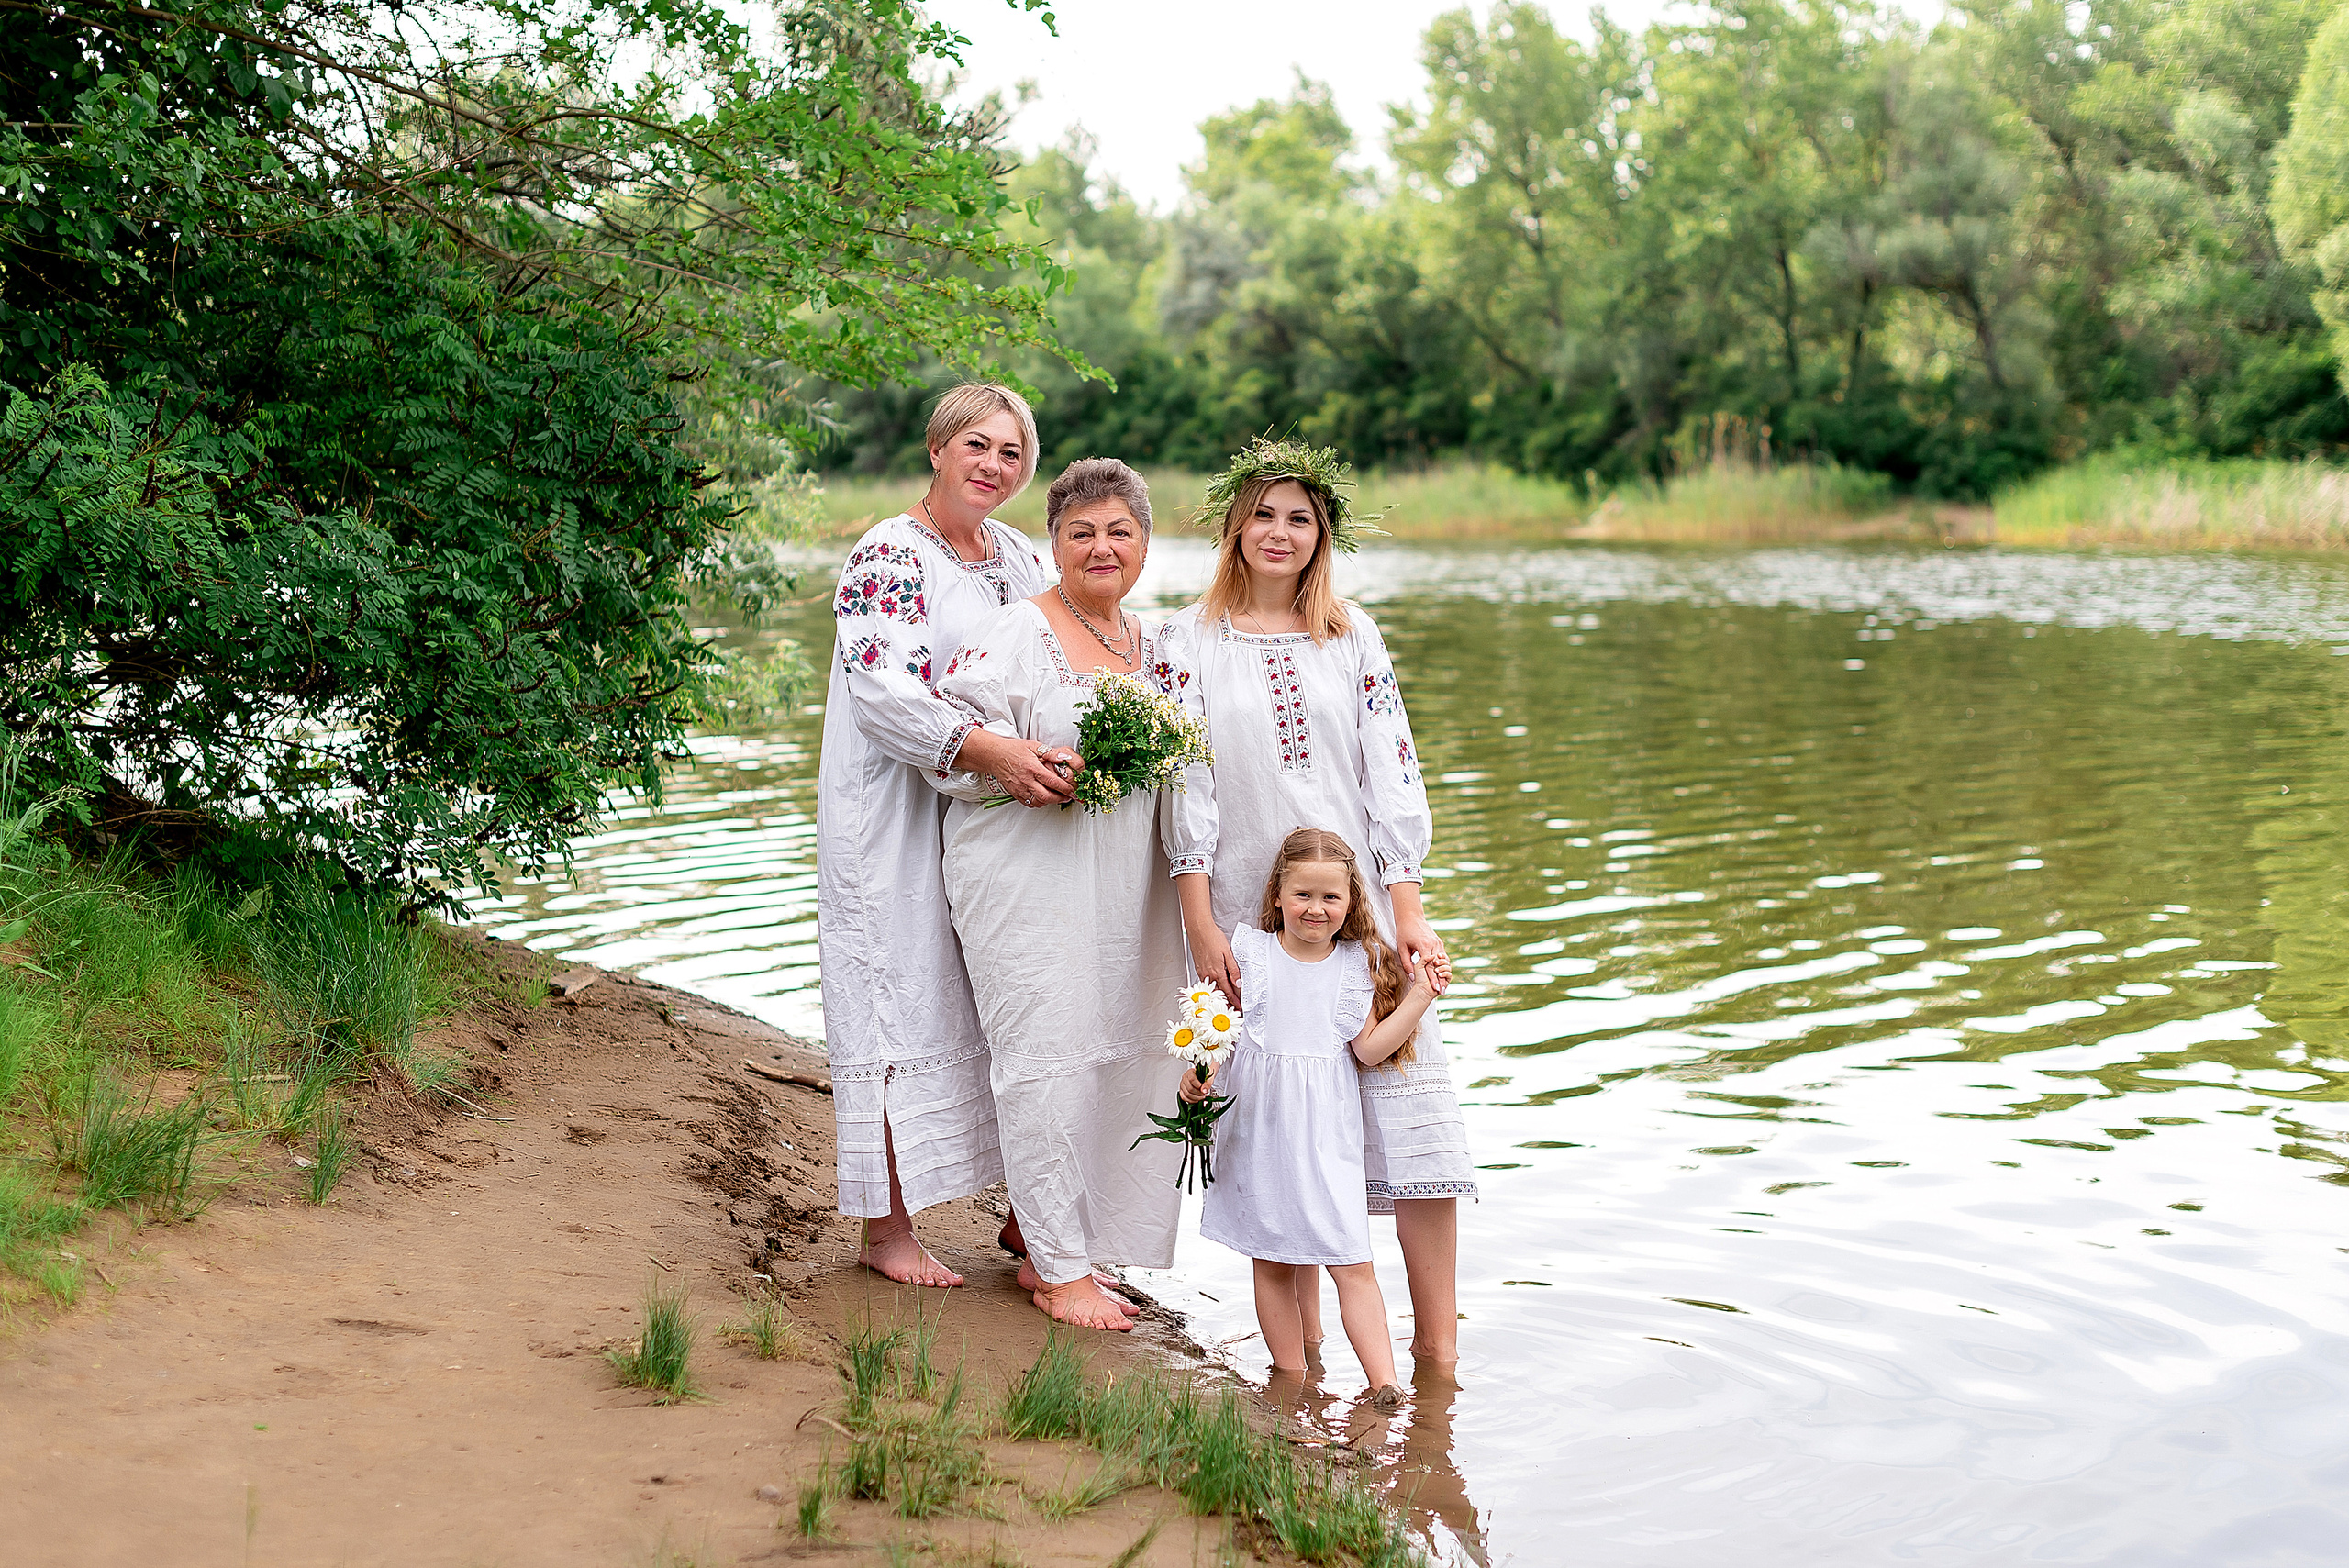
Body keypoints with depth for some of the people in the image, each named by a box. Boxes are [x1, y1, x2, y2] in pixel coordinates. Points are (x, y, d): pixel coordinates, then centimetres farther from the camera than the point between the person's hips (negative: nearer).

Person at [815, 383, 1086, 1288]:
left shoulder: (1020, 559, 13)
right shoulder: (888, 558, -11)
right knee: (903, 1007, -3)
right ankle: (888, 1228, 6)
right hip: (897, 821, -7)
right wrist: (988, 751, -37)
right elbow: (886, 689, -24)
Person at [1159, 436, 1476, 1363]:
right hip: (1249, 915, -1)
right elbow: (1185, 783, -1)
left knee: (1410, 1100, -5)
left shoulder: (1353, 637, 9)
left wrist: (1409, 910, -3)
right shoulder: (1191, 643, 3)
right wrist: (1201, 927, -8)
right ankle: (1303, 1348, 12)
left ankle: (1437, 1343, 1)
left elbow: (1392, 774, 5)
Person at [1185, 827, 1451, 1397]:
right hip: (1257, 1127, 1)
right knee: (1272, 1261, 7)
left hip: (1325, 1131, 0)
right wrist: (1198, 1070, -10)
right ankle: (1290, 1378, 17)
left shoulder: (1358, 964, 3)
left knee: (1351, 1259, -7)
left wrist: (1420, 996, -4)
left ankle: (1383, 1382, -7)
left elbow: (1369, 1049, 1)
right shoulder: (1248, 949, 0)